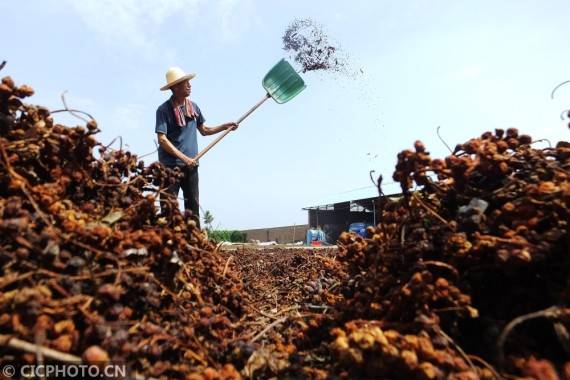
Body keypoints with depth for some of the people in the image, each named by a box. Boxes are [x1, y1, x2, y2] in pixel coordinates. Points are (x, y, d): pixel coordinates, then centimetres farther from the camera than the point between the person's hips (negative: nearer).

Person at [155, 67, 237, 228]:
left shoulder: (193, 107, 11)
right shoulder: (164, 109, -6)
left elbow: (204, 130, 21)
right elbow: (162, 139, -12)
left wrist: (224, 126, 8)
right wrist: (184, 158, -17)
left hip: (191, 165, 6)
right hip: (170, 165, -5)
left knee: (193, 207, 8)